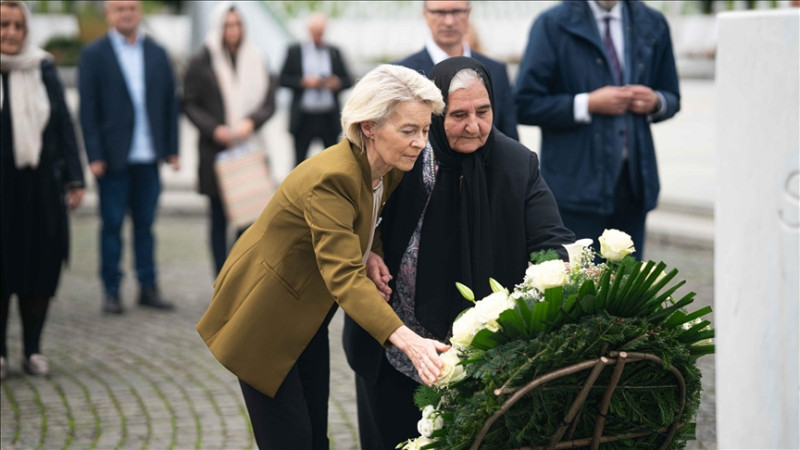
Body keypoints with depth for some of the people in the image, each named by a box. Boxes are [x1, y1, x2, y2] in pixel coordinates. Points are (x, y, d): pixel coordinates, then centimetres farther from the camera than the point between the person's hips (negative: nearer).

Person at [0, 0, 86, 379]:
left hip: (41, 188, 2)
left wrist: (74, 178, 3)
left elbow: (63, 126, 7)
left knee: (40, 268, 5)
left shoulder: (43, 70, 6)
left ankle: (33, 350, 16)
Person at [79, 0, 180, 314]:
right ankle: (111, 291, 10)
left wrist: (172, 149, 5)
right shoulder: (94, 54, -1)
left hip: (148, 157, 3)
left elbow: (170, 103, 10)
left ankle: (148, 288, 15)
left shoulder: (157, 53, 10)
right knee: (112, 225, 2)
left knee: (145, 224, 8)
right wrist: (94, 156, -10)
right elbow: (88, 109, -4)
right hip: (113, 158, -3)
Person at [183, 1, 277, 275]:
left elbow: (269, 101, 7)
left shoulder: (254, 60, 6)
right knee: (219, 219, 4)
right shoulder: (201, 62, -1)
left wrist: (251, 122, -12)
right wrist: (214, 129, -13)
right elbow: (190, 104, 0)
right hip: (215, 150, -2)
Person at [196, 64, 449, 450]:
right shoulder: (329, 178, -33)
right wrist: (405, 339, -53)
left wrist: (372, 256, -12)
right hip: (264, 313, -8)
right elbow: (343, 276, -41)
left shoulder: (391, 169, -8)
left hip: (307, 312, 8)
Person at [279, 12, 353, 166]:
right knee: (300, 160, 3)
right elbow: (283, 79, 2)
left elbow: (348, 80, 10)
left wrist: (338, 83, -12)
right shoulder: (295, 51, 5)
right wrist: (304, 82, -13)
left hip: (329, 118, 1)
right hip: (303, 118, -1)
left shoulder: (334, 52, 8)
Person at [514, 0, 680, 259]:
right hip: (577, 183, -4)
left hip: (634, 180, 4)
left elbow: (672, 98, 22)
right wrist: (588, 104, -14)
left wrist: (655, 103, -2)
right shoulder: (553, 24, 0)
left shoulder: (653, 24, 13)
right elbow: (525, 105, -5)